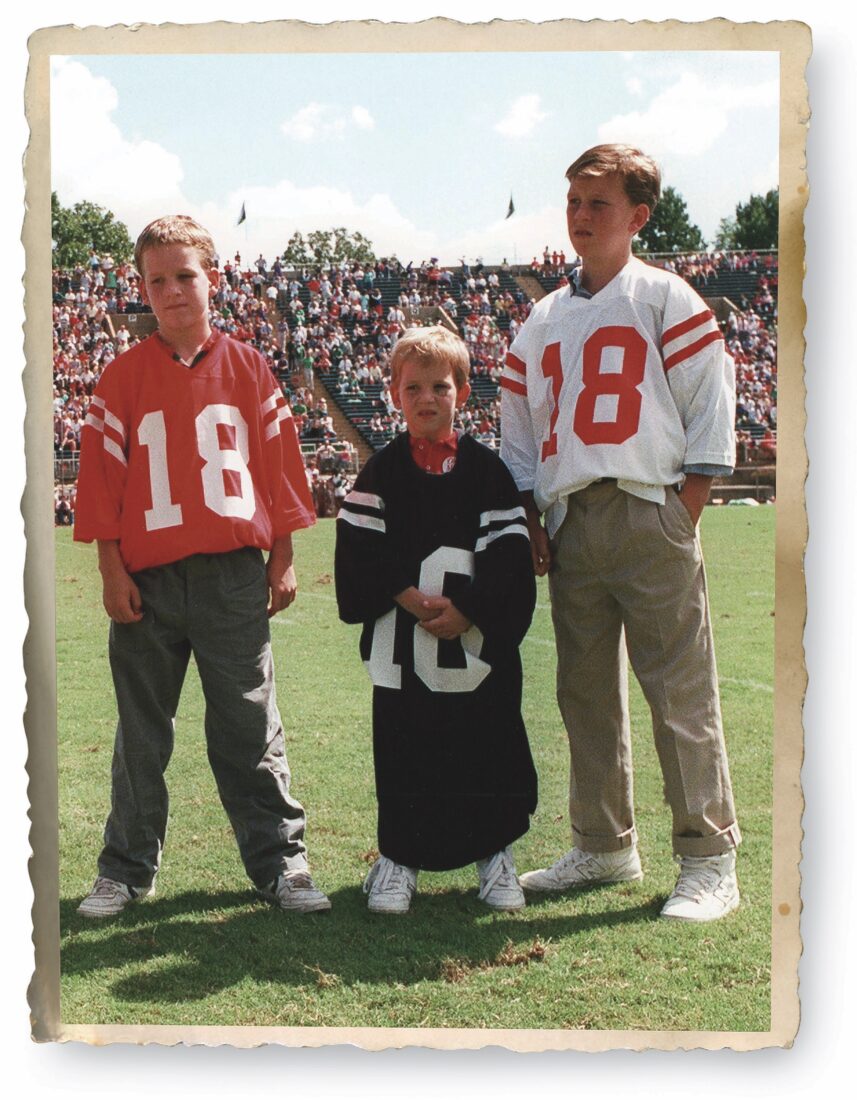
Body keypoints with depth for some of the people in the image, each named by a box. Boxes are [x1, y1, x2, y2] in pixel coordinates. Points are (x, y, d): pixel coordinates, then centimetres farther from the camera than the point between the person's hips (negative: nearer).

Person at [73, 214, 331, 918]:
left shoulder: (248, 368, 5)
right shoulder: (124, 377, 4)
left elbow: (278, 460, 7)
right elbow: (103, 472, 3)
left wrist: (282, 557, 5)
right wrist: (111, 570, -2)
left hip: (234, 576, 0)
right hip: (147, 578, 1)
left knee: (250, 729, 5)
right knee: (142, 733, 10)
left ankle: (279, 860, 13)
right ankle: (128, 868, 21)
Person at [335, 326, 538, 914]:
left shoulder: (486, 468, 3)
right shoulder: (382, 472, 5)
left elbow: (510, 553, -3)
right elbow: (359, 551, -2)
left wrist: (467, 609, -14)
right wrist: (406, 595, -15)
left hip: (478, 645, 0)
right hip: (401, 648, 0)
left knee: (488, 751, 4)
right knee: (403, 753, 4)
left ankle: (495, 852, 20)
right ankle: (397, 856, 18)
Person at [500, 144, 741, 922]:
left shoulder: (666, 299, 3)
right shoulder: (543, 320, 18)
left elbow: (711, 406, -2)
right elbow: (519, 427, 20)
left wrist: (682, 516, -9)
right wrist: (530, 521, 9)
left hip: (649, 515, -5)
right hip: (571, 525, 6)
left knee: (682, 694, -6)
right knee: (585, 692, 10)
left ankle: (710, 859, -1)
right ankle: (604, 846, 21)